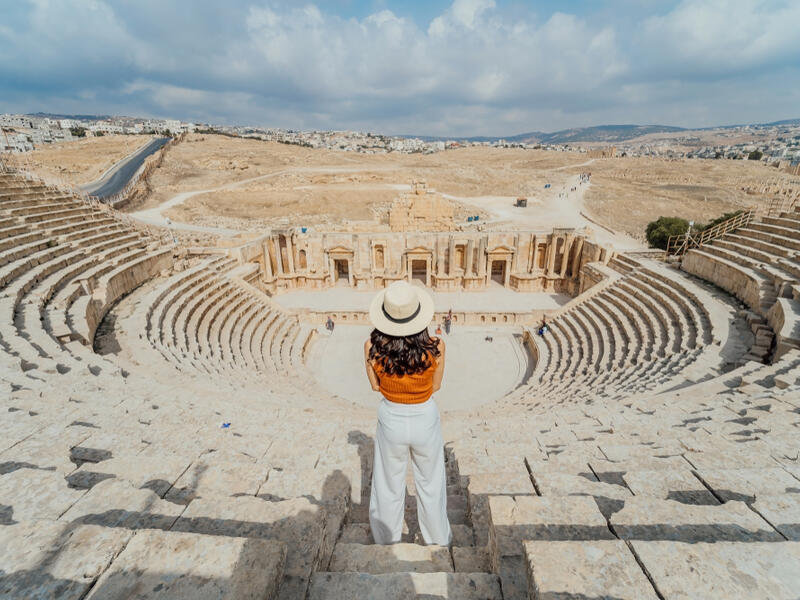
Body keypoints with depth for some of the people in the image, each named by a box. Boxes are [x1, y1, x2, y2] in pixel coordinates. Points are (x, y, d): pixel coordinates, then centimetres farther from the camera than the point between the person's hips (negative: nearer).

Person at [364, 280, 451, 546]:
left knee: (389, 487, 25)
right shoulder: (436, 347, -23)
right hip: (425, 420, 0)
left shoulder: (372, 347, -22)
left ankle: (387, 541, 48)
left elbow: (375, 385, -6)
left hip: (391, 421, 1)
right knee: (430, 485, 25)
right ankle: (438, 539, 49)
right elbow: (435, 386, -7)